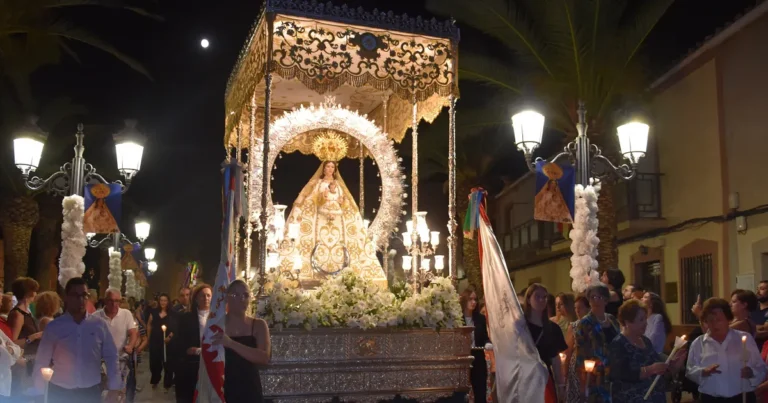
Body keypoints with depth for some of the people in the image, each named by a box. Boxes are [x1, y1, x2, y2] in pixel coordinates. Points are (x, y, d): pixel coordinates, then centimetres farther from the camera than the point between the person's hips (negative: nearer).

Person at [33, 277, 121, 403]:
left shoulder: (99, 325, -2)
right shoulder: (54, 327, -3)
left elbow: (111, 357, 2)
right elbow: (42, 362, 1)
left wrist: (114, 388, 0)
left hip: (91, 392, 1)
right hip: (60, 393, 0)